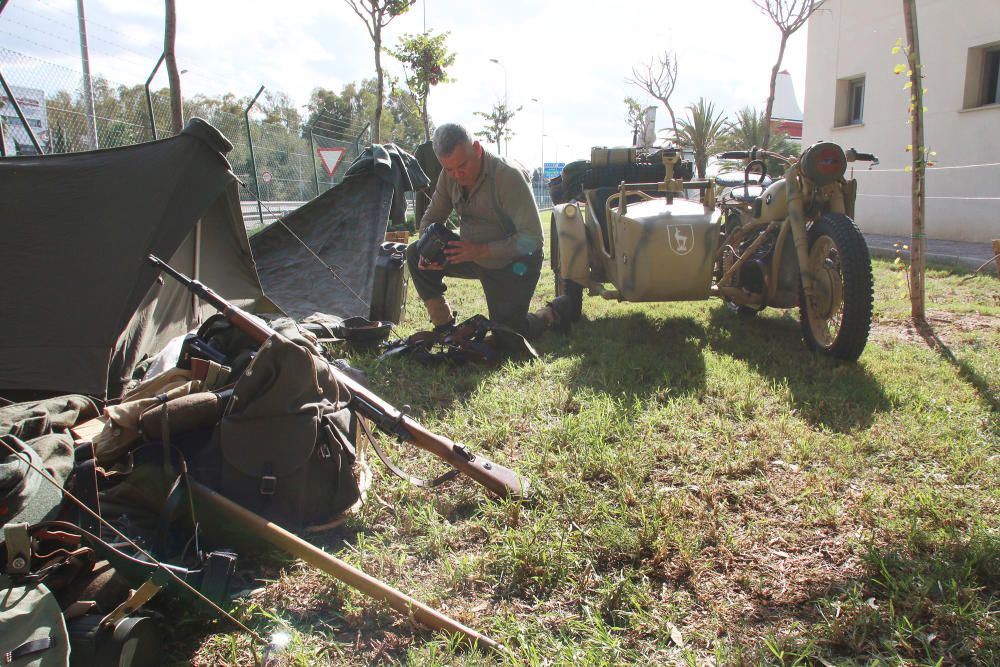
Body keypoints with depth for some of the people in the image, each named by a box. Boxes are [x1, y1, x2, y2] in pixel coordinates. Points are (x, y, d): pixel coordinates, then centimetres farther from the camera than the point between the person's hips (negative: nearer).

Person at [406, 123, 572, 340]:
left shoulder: (508, 175, -28)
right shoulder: (449, 175, -8)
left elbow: (533, 238, -30)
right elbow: (431, 219, 4)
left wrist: (481, 250, -36)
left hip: (513, 263, -6)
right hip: (474, 255, 6)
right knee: (415, 254, -10)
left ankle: (554, 312, 22)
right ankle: (444, 327, 0)